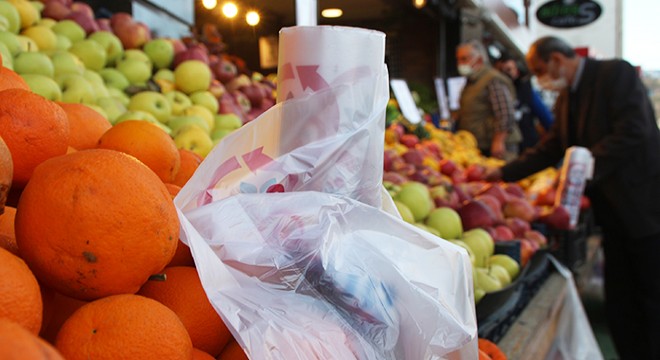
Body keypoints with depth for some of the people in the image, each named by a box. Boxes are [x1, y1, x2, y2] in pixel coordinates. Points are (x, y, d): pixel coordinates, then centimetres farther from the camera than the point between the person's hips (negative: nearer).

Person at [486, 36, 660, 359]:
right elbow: (552, 148, 18)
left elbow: (633, 132, -22)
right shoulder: (566, 98, 13)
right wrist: (505, 172, 12)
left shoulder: (616, 73, -12)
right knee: (618, 304, 11)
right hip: (612, 211, 8)